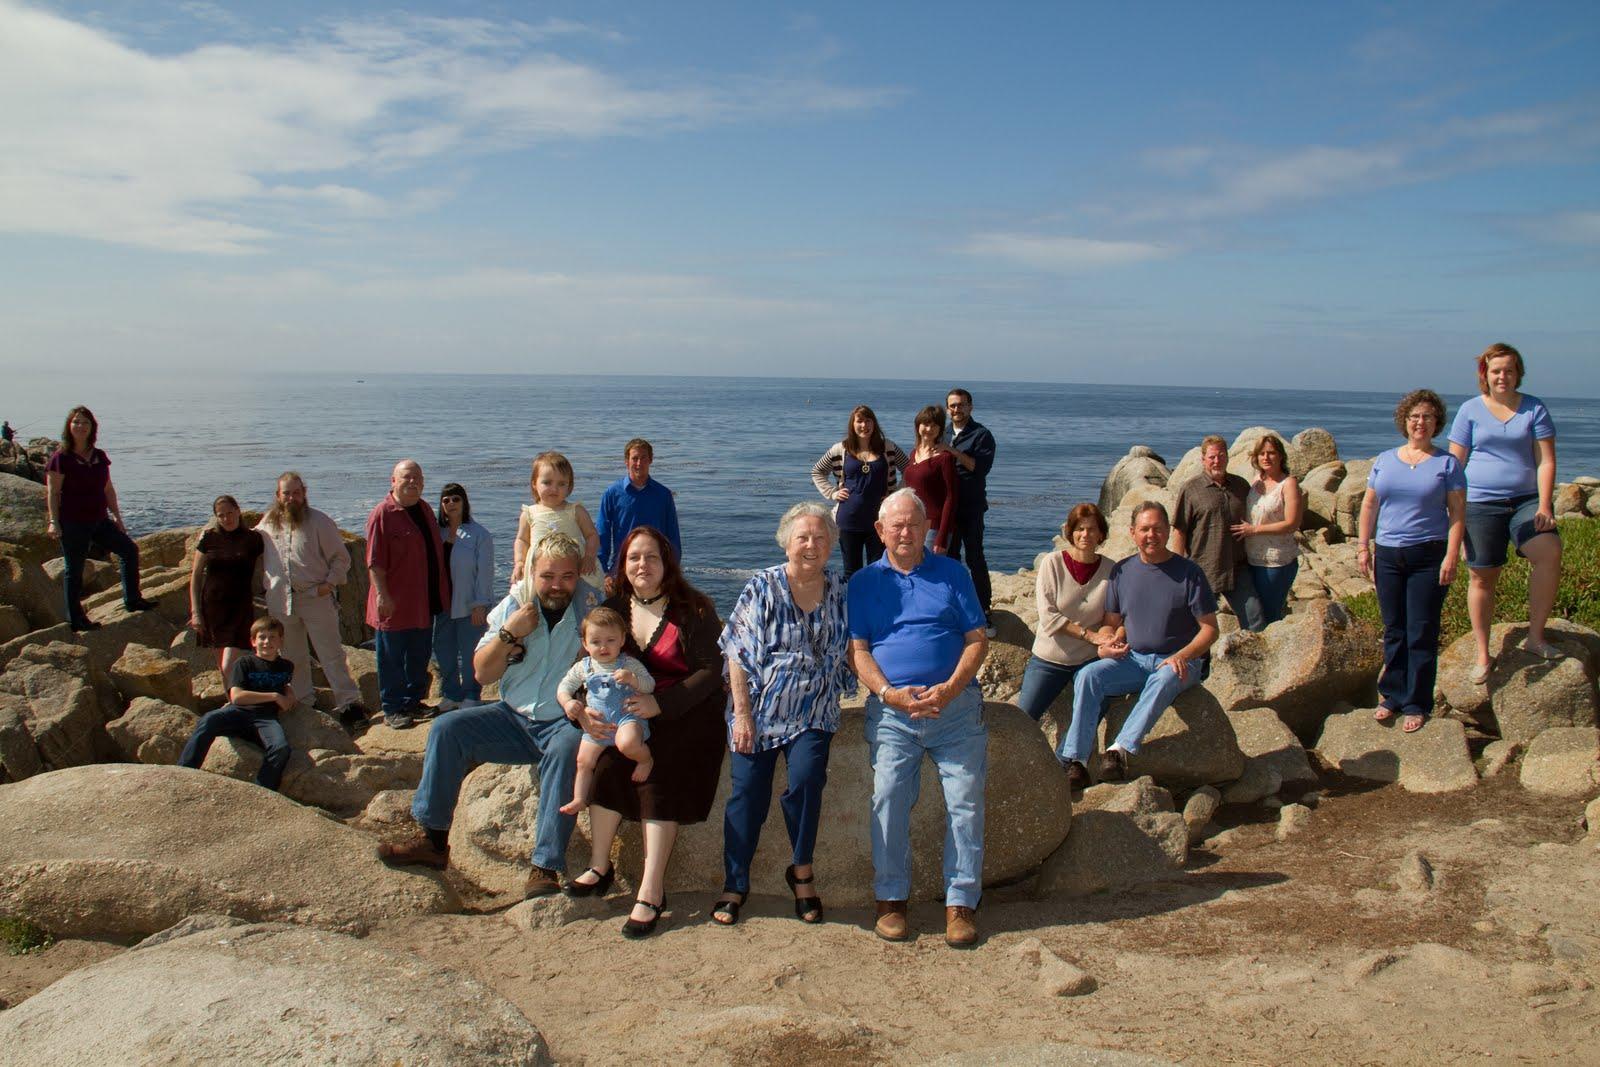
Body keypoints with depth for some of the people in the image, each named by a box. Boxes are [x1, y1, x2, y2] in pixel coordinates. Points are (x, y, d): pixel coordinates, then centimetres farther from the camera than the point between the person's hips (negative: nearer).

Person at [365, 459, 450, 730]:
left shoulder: (424, 510, 11)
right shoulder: (383, 514, -12)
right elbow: (375, 561, -15)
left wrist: (441, 591, 17)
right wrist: (382, 594, -20)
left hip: (424, 603, 7)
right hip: (395, 603, -7)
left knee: (419, 658, 16)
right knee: (392, 659, 2)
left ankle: (413, 702, 29)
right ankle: (392, 710, 10)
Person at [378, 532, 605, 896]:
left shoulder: (593, 606, -7)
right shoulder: (514, 605, 4)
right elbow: (482, 673, 3)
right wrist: (508, 633, -12)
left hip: (567, 721, -5)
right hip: (515, 716, 5)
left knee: (565, 750, -36)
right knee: (447, 728, -10)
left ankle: (546, 867, -33)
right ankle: (433, 840, -2)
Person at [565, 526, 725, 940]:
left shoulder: (692, 611, -8)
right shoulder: (613, 609, 6)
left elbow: (711, 670, -12)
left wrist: (661, 703, -24)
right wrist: (584, 708, -13)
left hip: (687, 714, -4)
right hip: (629, 715, 4)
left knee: (659, 779, -25)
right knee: (606, 763, -23)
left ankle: (651, 894, -21)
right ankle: (600, 867, -7)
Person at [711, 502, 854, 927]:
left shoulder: (841, 590, 3)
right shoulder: (762, 587, -4)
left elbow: (849, 650, 13)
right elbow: (737, 656, -5)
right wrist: (742, 714, -10)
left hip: (813, 713, 1)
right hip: (759, 712, 0)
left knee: (806, 777, -22)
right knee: (747, 794, 0)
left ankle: (802, 870, -1)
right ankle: (735, 885, 17)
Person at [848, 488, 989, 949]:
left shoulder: (952, 573, 11)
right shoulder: (864, 582, 12)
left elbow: (977, 640, 6)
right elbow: (857, 650, 5)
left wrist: (950, 689, -10)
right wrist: (888, 693, -12)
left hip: (956, 704, 0)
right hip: (892, 710, 0)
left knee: (965, 802, -4)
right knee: (888, 799, -7)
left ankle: (961, 903, 5)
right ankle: (890, 898, 7)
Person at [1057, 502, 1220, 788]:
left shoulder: (1189, 572, -3)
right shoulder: (1122, 572, 8)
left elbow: (1210, 628, -3)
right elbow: (1112, 623, 14)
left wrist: (1182, 656, -20)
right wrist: (1104, 645, -9)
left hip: (1179, 661, -3)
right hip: (1133, 658, 3)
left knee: (1164, 679, -37)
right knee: (1088, 675, -22)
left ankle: (1121, 750, -46)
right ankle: (1072, 762, -27)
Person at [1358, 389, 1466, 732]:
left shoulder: (1447, 463, 2)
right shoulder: (1385, 460, 11)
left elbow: (1457, 512, -3)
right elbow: (1369, 505, 13)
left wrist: (1451, 556, -11)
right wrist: (1363, 546, 5)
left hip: (1429, 557, -3)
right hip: (1388, 555, 3)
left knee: (1421, 634, 0)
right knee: (1394, 631, 9)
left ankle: (1416, 705, 7)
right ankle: (1392, 697, 19)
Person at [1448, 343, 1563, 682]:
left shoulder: (1535, 409, 6)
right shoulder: (1470, 410, 6)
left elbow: (1546, 461, 1)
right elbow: (1455, 462, 6)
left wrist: (1544, 505, -8)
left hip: (1526, 500, 1)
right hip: (1480, 503, 0)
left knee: (1549, 552, -22)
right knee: (1482, 576, 1)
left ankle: (1535, 636, -9)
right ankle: (1483, 656, 12)